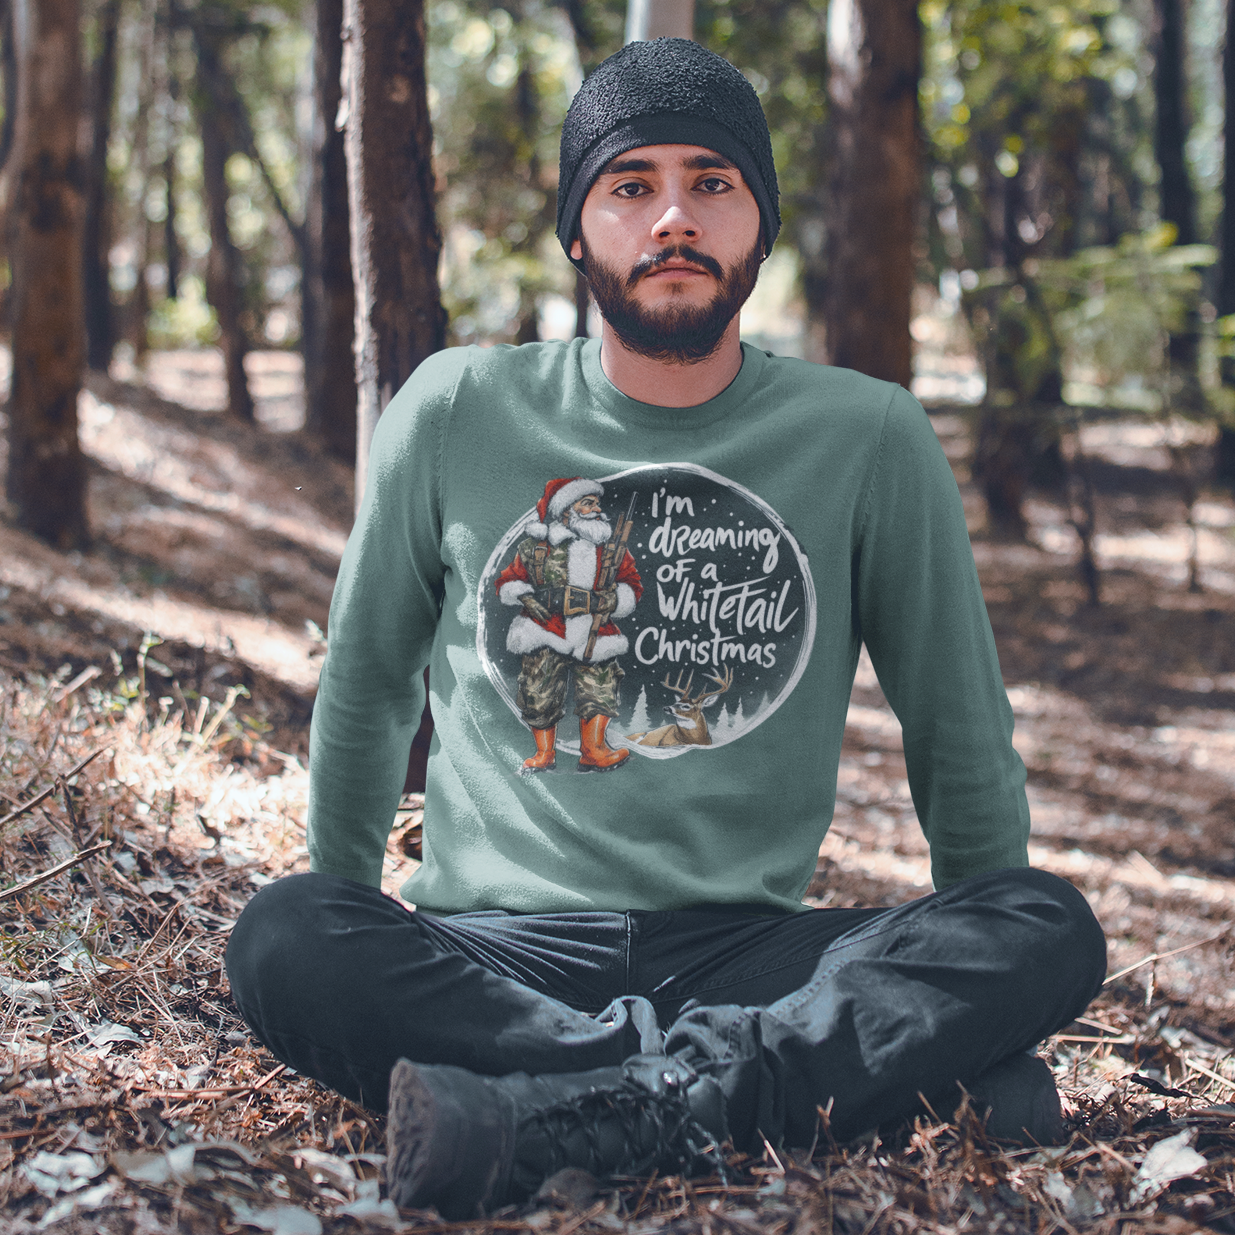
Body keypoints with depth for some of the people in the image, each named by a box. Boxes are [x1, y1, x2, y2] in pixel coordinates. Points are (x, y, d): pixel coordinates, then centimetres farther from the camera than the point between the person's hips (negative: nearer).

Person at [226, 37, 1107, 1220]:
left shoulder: (869, 440, 4)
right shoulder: (456, 414, 5)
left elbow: (960, 735, 13)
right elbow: (366, 687, 17)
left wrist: (975, 979, 11)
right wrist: (357, 968, 19)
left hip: (751, 947, 0)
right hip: (496, 948, 0)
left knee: (1051, 925, -24)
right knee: (282, 938, -30)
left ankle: (558, 1119, -36)